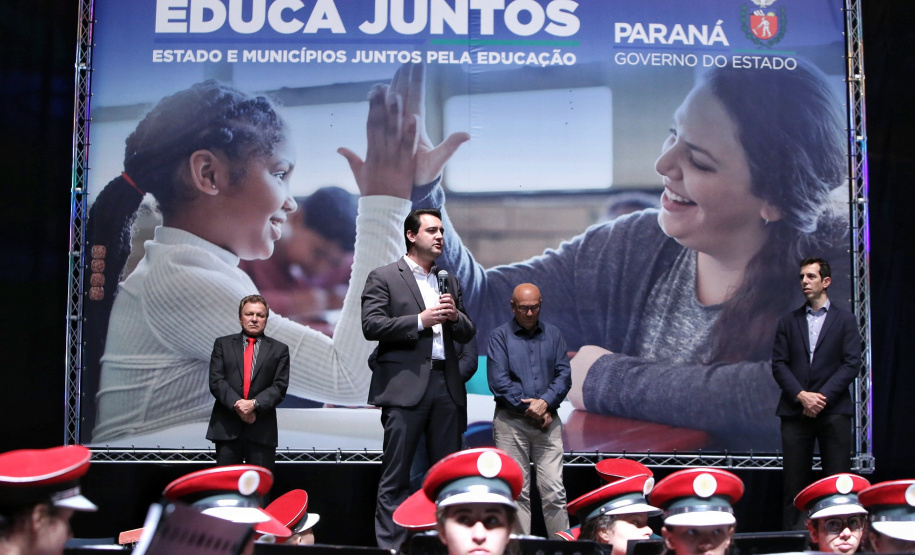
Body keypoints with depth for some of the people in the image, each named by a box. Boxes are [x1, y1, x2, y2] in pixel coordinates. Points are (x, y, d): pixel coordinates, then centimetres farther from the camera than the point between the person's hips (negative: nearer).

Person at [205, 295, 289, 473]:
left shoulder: (279, 350, 9)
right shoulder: (223, 344, 10)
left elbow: (280, 386, -1)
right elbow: (216, 380, 0)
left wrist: (254, 404, -16)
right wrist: (236, 404, -15)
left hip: (262, 430, 0)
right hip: (227, 427, 0)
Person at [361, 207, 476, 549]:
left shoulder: (449, 282, 20)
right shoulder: (383, 277, 3)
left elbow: (467, 335, 19)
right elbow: (371, 325, -9)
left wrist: (455, 316, -3)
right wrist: (420, 321, -15)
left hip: (446, 384, 5)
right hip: (406, 384, -5)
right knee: (396, 474, -2)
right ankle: (390, 545, 3)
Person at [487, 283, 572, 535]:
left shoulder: (553, 334, 14)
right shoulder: (500, 336, 5)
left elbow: (564, 374, 6)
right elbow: (498, 380, -5)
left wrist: (545, 402, -11)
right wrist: (529, 408, -8)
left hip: (548, 420, 2)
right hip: (511, 422, -2)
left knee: (554, 490, -3)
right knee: (516, 491, -1)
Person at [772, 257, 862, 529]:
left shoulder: (845, 319, 8)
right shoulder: (788, 322, 14)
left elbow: (852, 364, -1)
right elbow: (779, 364, 5)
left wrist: (823, 396, -11)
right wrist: (801, 395, -10)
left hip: (834, 411, -1)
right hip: (795, 412, 2)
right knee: (794, 484, 1)